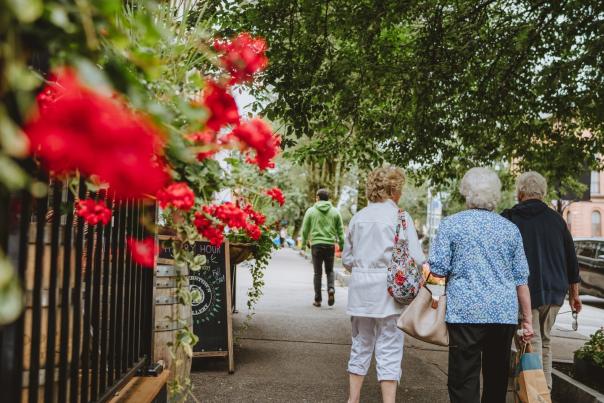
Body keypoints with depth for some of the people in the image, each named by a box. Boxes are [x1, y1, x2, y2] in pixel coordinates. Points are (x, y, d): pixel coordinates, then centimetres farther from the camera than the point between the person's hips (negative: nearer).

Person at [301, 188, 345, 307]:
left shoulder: (311, 211, 1)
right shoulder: (335, 211, 5)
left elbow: (305, 229, 4)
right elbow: (340, 230, 5)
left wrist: (303, 243, 17)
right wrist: (342, 245, 12)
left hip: (316, 245, -1)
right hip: (330, 244, 1)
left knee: (318, 273, 8)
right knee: (329, 270, 16)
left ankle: (318, 299, 9)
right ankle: (331, 289, -10)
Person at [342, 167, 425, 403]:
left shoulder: (358, 217, 6)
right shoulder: (400, 217, -8)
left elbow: (346, 258, 12)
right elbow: (416, 259, -11)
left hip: (360, 290, 5)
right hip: (388, 290, -4)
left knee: (361, 345, 17)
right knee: (389, 350, 4)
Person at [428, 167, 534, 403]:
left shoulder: (451, 224, -1)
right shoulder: (510, 228, 9)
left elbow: (438, 270, -6)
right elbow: (521, 278, 10)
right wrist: (527, 319, 14)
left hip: (466, 312, -4)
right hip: (505, 313, 4)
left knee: (464, 380, 0)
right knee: (497, 378, 16)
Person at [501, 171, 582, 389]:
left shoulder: (509, 218, -5)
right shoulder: (555, 218, 8)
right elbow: (571, 258, 12)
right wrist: (574, 293, 20)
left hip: (524, 293, -4)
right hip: (554, 292, 5)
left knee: (531, 346, -3)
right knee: (545, 342, 17)